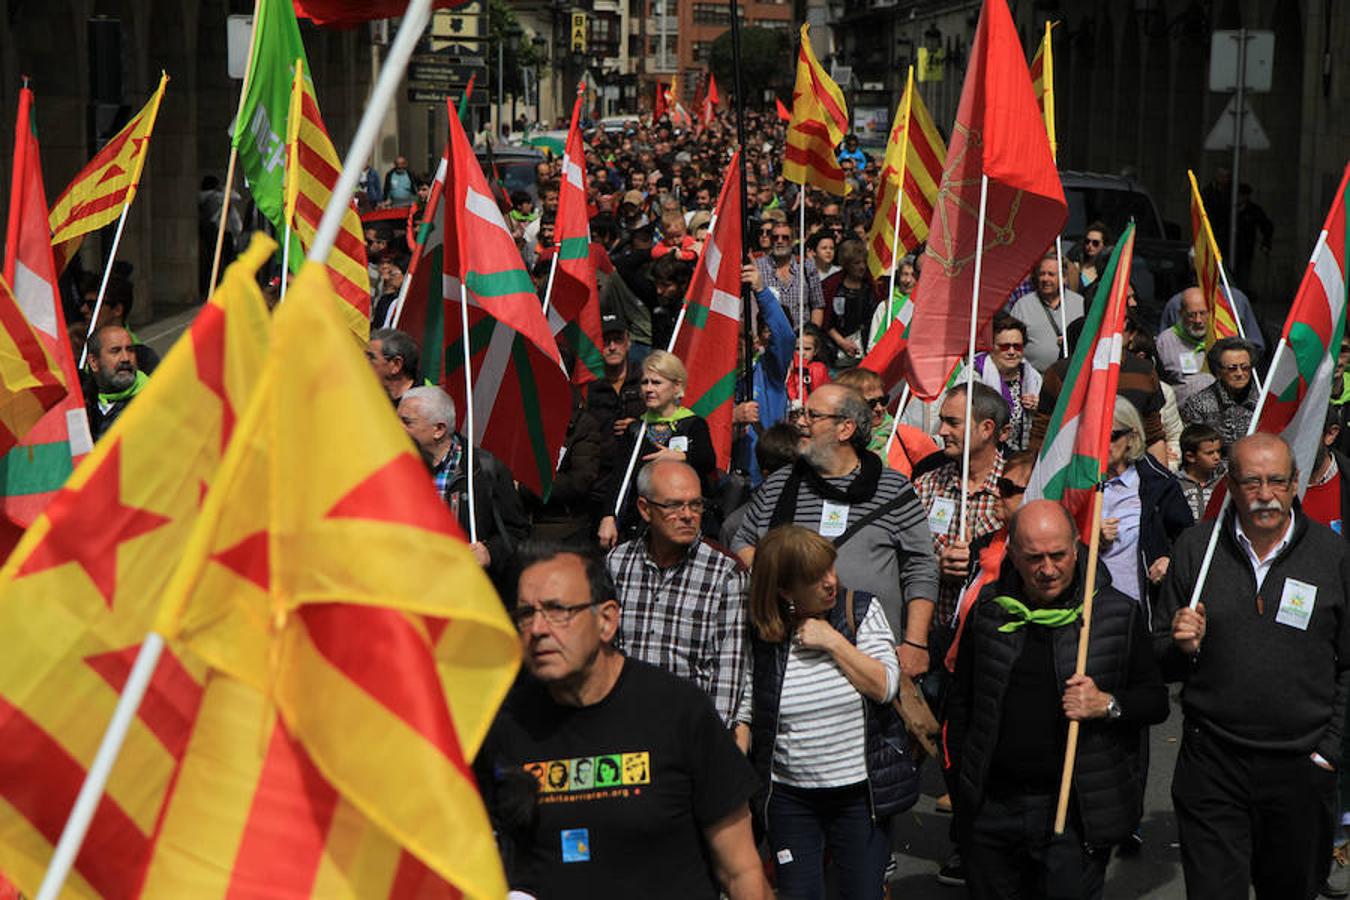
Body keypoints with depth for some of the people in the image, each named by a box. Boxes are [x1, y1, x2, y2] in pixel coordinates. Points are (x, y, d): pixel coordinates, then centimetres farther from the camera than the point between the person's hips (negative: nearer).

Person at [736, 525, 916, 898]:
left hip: (860, 793, 0)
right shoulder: (764, 634, -4)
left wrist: (832, 641, -16)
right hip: (789, 798, 0)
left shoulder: (862, 610, -3)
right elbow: (747, 711, 4)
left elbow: (885, 686, -11)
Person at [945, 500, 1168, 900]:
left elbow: (1156, 701, 3)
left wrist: (1108, 705, -16)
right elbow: (960, 700, 15)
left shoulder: (1119, 614, -2)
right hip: (991, 809, 3)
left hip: (1076, 812, -3)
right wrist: (958, 778, 11)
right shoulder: (989, 609, 5)